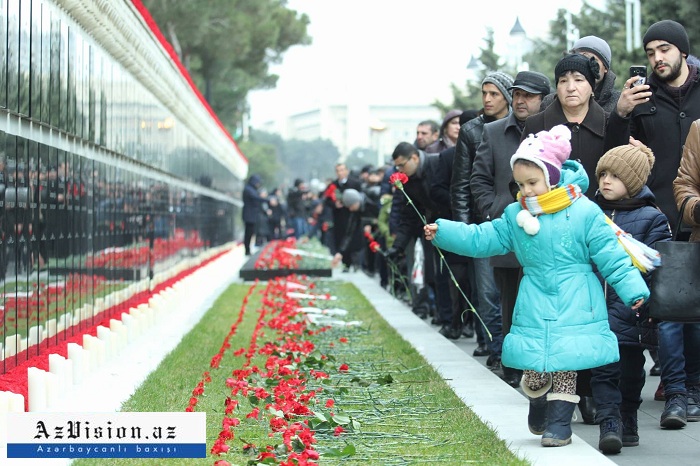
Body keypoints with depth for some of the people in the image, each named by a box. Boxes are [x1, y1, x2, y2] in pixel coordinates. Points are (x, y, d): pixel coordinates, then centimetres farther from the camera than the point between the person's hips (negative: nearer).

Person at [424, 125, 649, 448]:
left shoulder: (584, 212, -7)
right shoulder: (516, 215, 6)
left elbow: (611, 256, -5)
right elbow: (481, 239, 9)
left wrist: (633, 290, -10)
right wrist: (442, 232, 2)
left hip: (573, 308, -3)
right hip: (534, 308, 4)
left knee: (564, 365, -3)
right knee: (533, 368, 4)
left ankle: (559, 422, 10)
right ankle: (538, 409, 31)